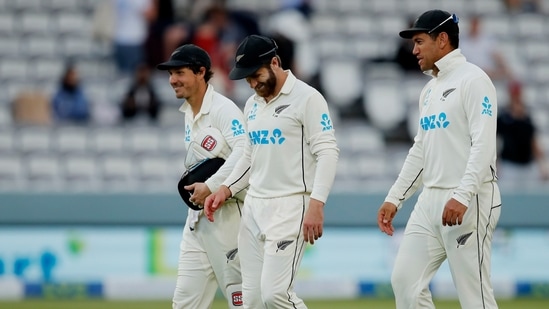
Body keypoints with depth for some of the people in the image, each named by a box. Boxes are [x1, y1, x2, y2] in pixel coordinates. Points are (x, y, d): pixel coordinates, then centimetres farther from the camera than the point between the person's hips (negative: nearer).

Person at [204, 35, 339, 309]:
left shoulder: (306, 98, -8)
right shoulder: (252, 105, 15)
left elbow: (327, 152, -14)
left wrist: (316, 204, -23)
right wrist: (226, 189, 10)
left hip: (289, 206, -8)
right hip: (253, 206, 8)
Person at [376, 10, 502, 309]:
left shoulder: (473, 79, -9)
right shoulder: (429, 90, 19)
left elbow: (484, 144, -19)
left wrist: (462, 197, -28)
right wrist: (394, 198, 17)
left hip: (469, 202, -9)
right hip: (430, 201, 9)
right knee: (405, 279, 3)